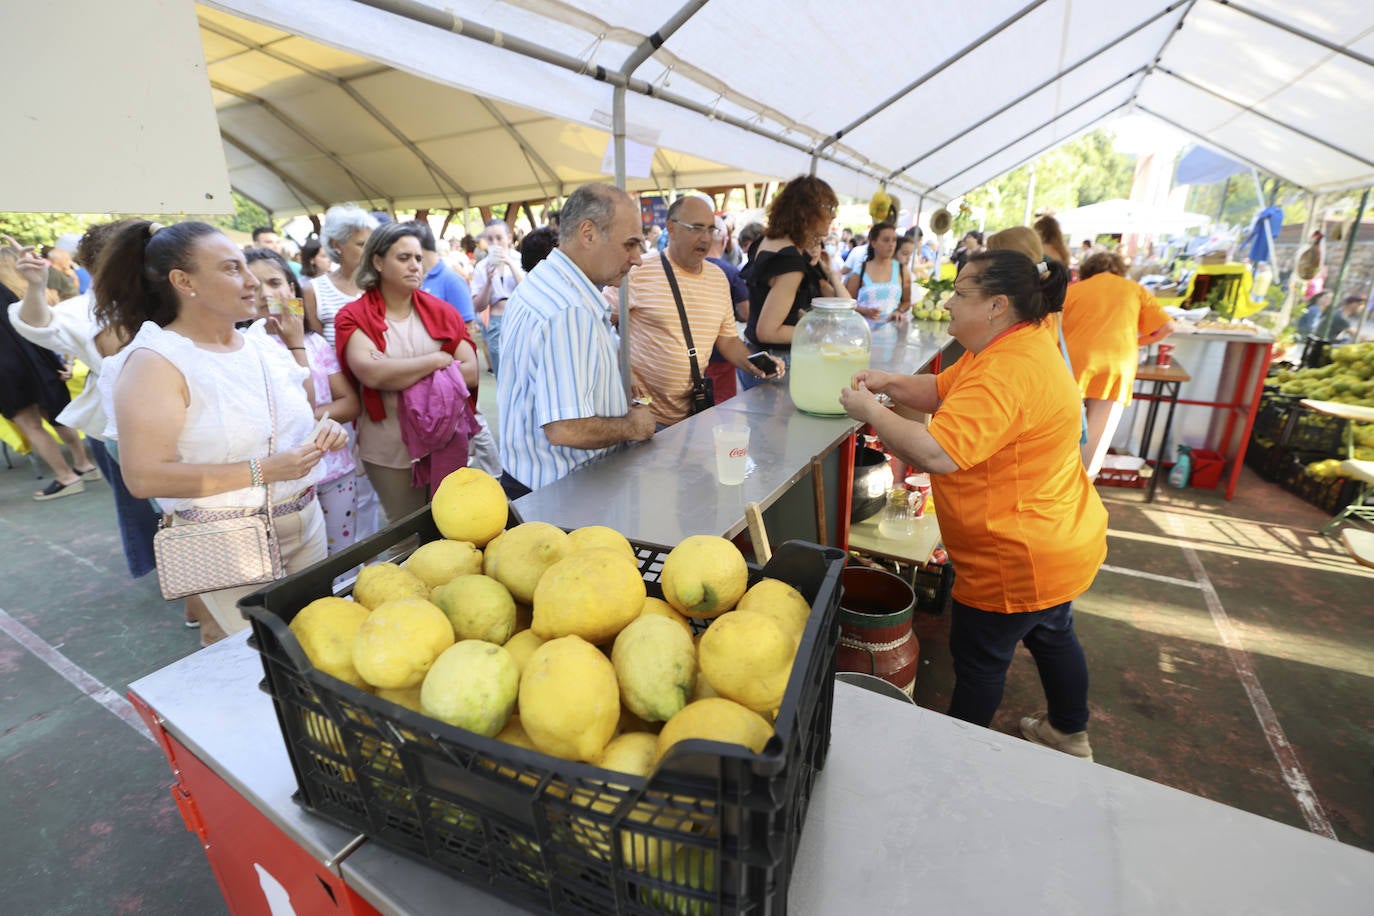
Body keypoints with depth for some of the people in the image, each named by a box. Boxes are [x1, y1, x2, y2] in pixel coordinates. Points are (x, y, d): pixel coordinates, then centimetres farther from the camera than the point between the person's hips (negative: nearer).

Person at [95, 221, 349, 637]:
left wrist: (323, 431, -4)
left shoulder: (266, 346, 7)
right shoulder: (155, 361, -12)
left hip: (307, 521, 6)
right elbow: (144, 477, -19)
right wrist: (261, 471, -24)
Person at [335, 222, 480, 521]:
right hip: (389, 452, -2)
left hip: (447, 443, 2)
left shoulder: (441, 312, 3)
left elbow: (471, 373, -6)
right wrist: (438, 360, -14)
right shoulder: (354, 317, -4)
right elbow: (372, 373, -22)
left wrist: (399, 373, -14)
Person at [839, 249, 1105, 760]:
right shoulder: (1008, 347, 4)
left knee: (978, 659, 9)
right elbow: (942, 392, 10)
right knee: (1051, 635, 28)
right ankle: (1069, 736, 52)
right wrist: (890, 383, -8)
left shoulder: (1007, 373, -31)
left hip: (1020, 559, -11)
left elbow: (935, 453, -40)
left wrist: (871, 412, -26)